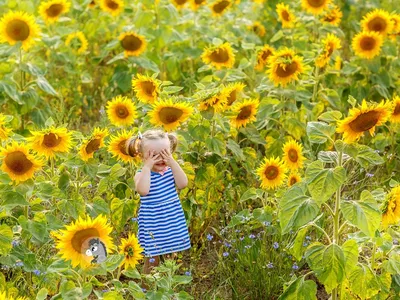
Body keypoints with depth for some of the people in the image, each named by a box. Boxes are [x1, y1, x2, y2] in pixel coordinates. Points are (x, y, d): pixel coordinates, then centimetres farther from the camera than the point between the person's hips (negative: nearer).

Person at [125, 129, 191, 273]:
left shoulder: (170, 170, 1)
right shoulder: (142, 174, -11)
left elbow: (182, 184, -16)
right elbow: (143, 190, -32)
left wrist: (172, 163, -19)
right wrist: (147, 167, -28)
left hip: (173, 222, 4)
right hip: (153, 225, -4)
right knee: (152, 259, 4)